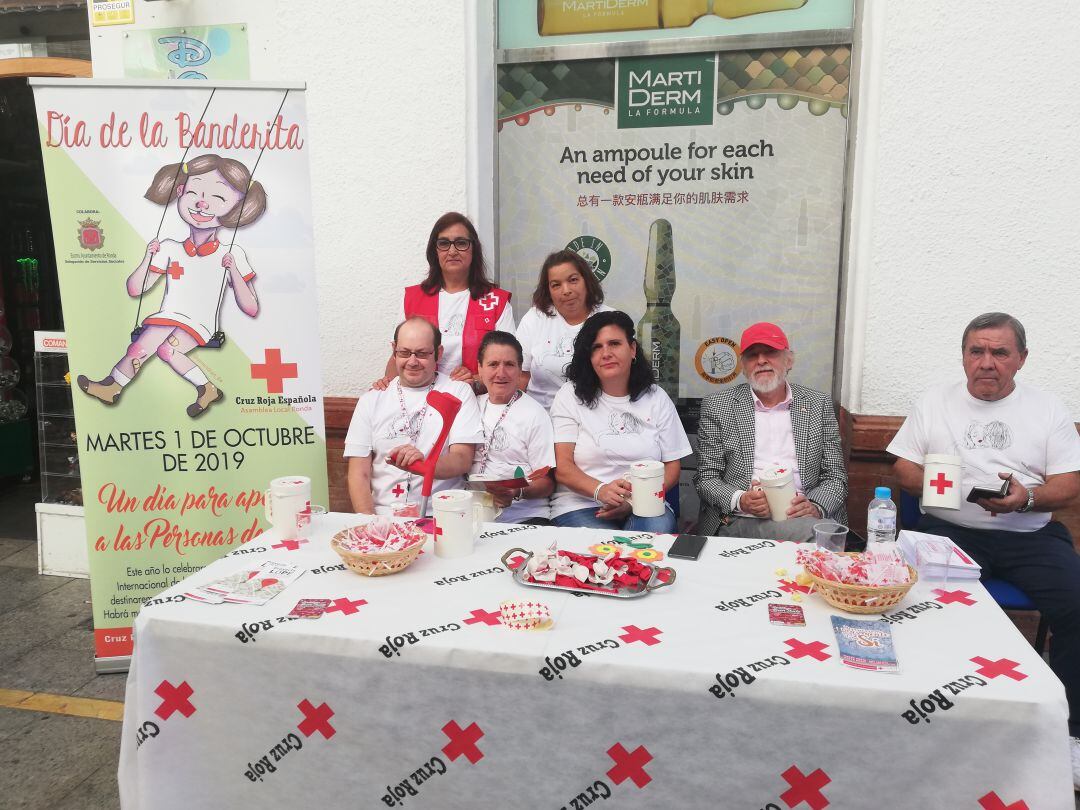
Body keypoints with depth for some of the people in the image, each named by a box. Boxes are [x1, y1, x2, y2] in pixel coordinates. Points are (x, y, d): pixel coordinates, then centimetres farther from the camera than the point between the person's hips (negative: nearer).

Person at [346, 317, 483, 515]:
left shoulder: (459, 392, 6)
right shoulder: (372, 400, 11)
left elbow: (463, 460, -4)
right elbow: (359, 474, 6)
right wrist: (369, 521, -10)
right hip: (382, 516, 2)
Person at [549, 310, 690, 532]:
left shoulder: (657, 398, 12)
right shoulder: (571, 395, 5)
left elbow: (672, 467, 9)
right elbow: (562, 467, -3)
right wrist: (601, 491, -25)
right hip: (580, 505, -2)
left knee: (658, 528, -31)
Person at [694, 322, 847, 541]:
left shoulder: (819, 404, 13)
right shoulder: (717, 406, 7)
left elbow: (835, 477, 12)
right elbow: (706, 478, 5)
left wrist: (815, 507, -11)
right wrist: (740, 501, -16)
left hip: (803, 515, 4)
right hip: (742, 521, -4)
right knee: (810, 531, -33)